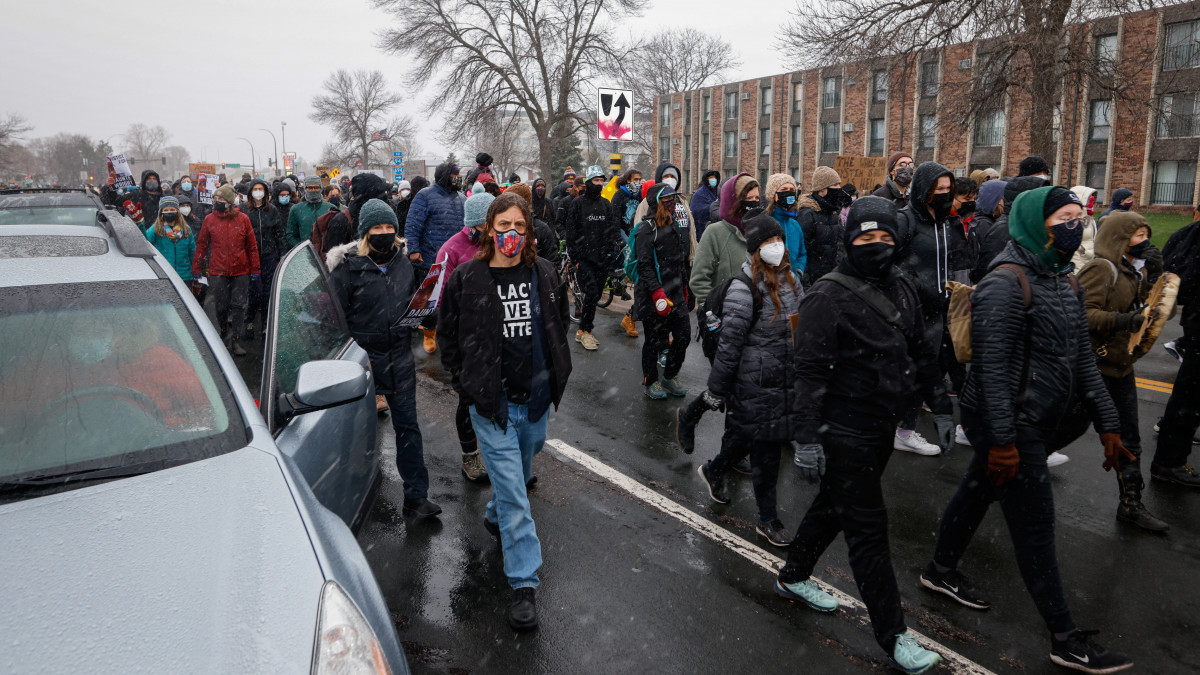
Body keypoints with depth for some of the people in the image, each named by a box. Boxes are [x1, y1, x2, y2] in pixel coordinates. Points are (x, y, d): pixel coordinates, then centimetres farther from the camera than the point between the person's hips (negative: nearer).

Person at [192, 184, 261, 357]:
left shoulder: (243, 219, 1)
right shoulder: (210, 219, 3)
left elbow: (252, 246, 5)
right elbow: (201, 245, 9)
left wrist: (255, 269, 3)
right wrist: (195, 269, 8)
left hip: (240, 272, 0)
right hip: (218, 272, 0)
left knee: (239, 306, 0)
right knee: (220, 307, 6)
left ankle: (235, 341, 6)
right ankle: (219, 341, 26)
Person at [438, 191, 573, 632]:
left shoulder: (544, 274, 2)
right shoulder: (466, 278, -9)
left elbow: (559, 327, 16)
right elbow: (448, 336, 1)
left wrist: (556, 374, 11)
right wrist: (467, 385, -3)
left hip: (536, 396, 4)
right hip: (491, 399, -4)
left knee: (521, 472, 23)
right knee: (512, 490, -4)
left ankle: (495, 517, 54)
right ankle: (524, 584, 5)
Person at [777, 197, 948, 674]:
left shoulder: (902, 290, 8)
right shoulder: (828, 296, -16)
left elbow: (922, 352, 18)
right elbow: (811, 371, -19)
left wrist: (940, 406, 18)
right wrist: (807, 437, -21)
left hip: (881, 426, 8)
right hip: (843, 431, -8)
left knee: (835, 505, 21)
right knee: (868, 528, 0)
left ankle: (793, 577, 42)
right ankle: (893, 635, 12)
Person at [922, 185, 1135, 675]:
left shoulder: (1065, 281, 10)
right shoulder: (1005, 285, -20)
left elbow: (1083, 358, 14)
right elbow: (991, 366, -23)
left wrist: (1107, 424, 12)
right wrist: (1002, 440, -25)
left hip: (1036, 421, 9)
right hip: (1010, 423, -9)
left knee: (979, 490, 22)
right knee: (1035, 523, 0)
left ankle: (942, 572, 41)